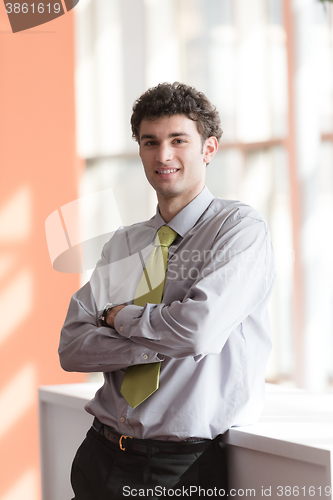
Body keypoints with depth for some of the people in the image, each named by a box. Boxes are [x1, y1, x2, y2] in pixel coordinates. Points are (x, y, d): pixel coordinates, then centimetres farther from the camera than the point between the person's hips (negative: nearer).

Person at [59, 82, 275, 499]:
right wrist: (161, 344, -12)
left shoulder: (241, 228, -6)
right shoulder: (122, 245, 11)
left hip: (186, 465, -5)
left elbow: (201, 331, -21)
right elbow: (71, 348, 2)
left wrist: (120, 316, -4)